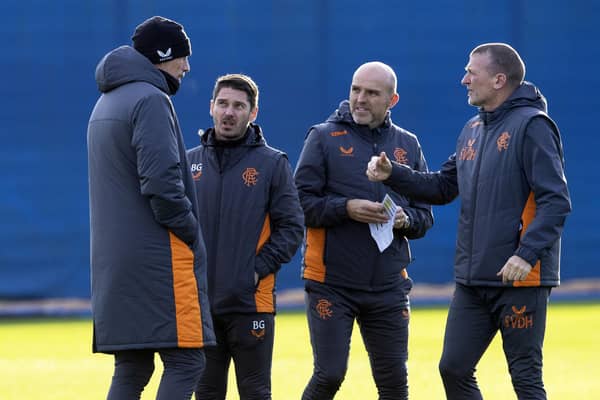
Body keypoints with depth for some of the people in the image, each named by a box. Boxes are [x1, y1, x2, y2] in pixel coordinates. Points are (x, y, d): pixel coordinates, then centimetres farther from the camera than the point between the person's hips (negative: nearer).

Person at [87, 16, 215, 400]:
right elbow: (161, 182, -20)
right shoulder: (151, 100, -10)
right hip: (157, 258, -9)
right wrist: (190, 233, -8)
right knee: (185, 361, -9)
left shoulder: (106, 104, 20)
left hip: (115, 261, 9)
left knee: (131, 368, 9)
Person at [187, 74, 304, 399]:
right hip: (199, 299, 3)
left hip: (251, 301, -3)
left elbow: (291, 227, -1)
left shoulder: (273, 164, 2)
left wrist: (259, 269, -11)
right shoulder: (190, 162, 10)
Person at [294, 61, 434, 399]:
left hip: (389, 285, 3)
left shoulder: (408, 145, 11)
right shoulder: (324, 137, 0)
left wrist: (406, 219, -9)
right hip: (331, 282, -3)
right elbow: (301, 201, -5)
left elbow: (425, 213, 13)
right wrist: (346, 208, -19)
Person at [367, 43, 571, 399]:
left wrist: (527, 254, -27)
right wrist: (393, 175, 8)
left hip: (521, 278, -8)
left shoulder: (531, 125, -12)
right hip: (472, 279, 8)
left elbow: (555, 201, -18)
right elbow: (444, 186, 21)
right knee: (454, 369, 8)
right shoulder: (474, 130, 14)